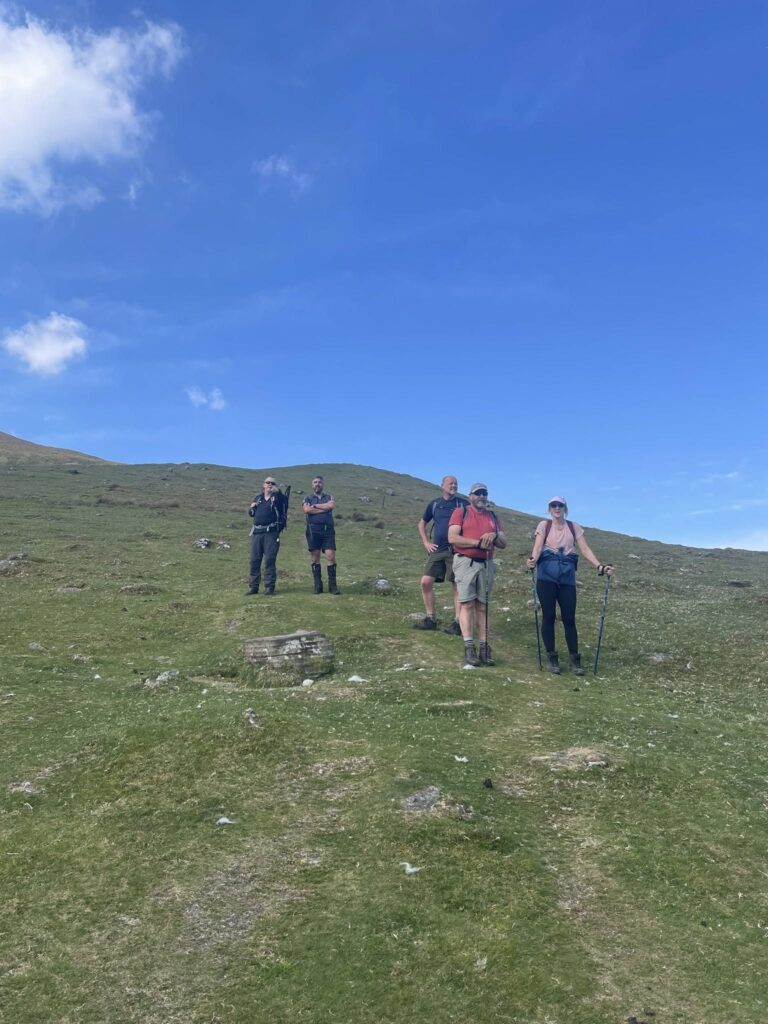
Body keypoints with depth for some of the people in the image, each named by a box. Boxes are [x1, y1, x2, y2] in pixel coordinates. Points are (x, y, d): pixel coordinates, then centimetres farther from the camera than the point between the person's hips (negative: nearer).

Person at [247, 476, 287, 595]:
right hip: (257, 532, 4)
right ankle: (253, 587, 9)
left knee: (270, 560, -6)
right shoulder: (258, 498, 20)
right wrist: (252, 507, 6)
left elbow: (283, 499, -16)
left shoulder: (277, 497, 7)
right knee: (254, 560, 3)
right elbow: (251, 514, 27)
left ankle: (269, 587, -3)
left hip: (271, 532, -4)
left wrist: (277, 491, -30)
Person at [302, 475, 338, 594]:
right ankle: (318, 586, 5)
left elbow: (331, 506, -9)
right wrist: (324, 509, -6)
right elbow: (306, 510, -7)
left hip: (328, 530, 0)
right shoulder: (308, 498, 16)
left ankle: (332, 585, -6)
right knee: (315, 558, 0)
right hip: (313, 530, 1)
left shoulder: (329, 497, 16)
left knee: (331, 556, -10)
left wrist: (315, 506, -3)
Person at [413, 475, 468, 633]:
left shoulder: (463, 504, 2)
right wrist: (426, 542, 12)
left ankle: (458, 624, 3)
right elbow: (422, 523, 22)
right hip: (437, 550, 3)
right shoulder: (434, 504, 11)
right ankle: (430, 619, 9)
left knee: (457, 586, -2)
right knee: (426, 582, -3)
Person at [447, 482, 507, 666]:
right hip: (466, 562, -4)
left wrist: (494, 536, -7)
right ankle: (469, 648, -10)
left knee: (482, 606, 5)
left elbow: (504, 544, 15)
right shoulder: (460, 513, 4)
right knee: (467, 603, -9)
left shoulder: (493, 516, 18)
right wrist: (478, 543, -13)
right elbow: (452, 538, -8)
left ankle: (484, 648, 4)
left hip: (486, 564, 4)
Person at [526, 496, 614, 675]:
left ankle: (575, 660, 6)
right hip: (547, 574, -1)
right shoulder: (544, 525, 7)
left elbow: (585, 549, 5)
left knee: (569, 618, 0)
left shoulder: (574, 527, 13)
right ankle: (552, 659, 7)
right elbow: (538, 546, -6)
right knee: (548, 616, -1)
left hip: (567, 575, 1)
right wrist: (532, 560, -28)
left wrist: (599, 566, -9)